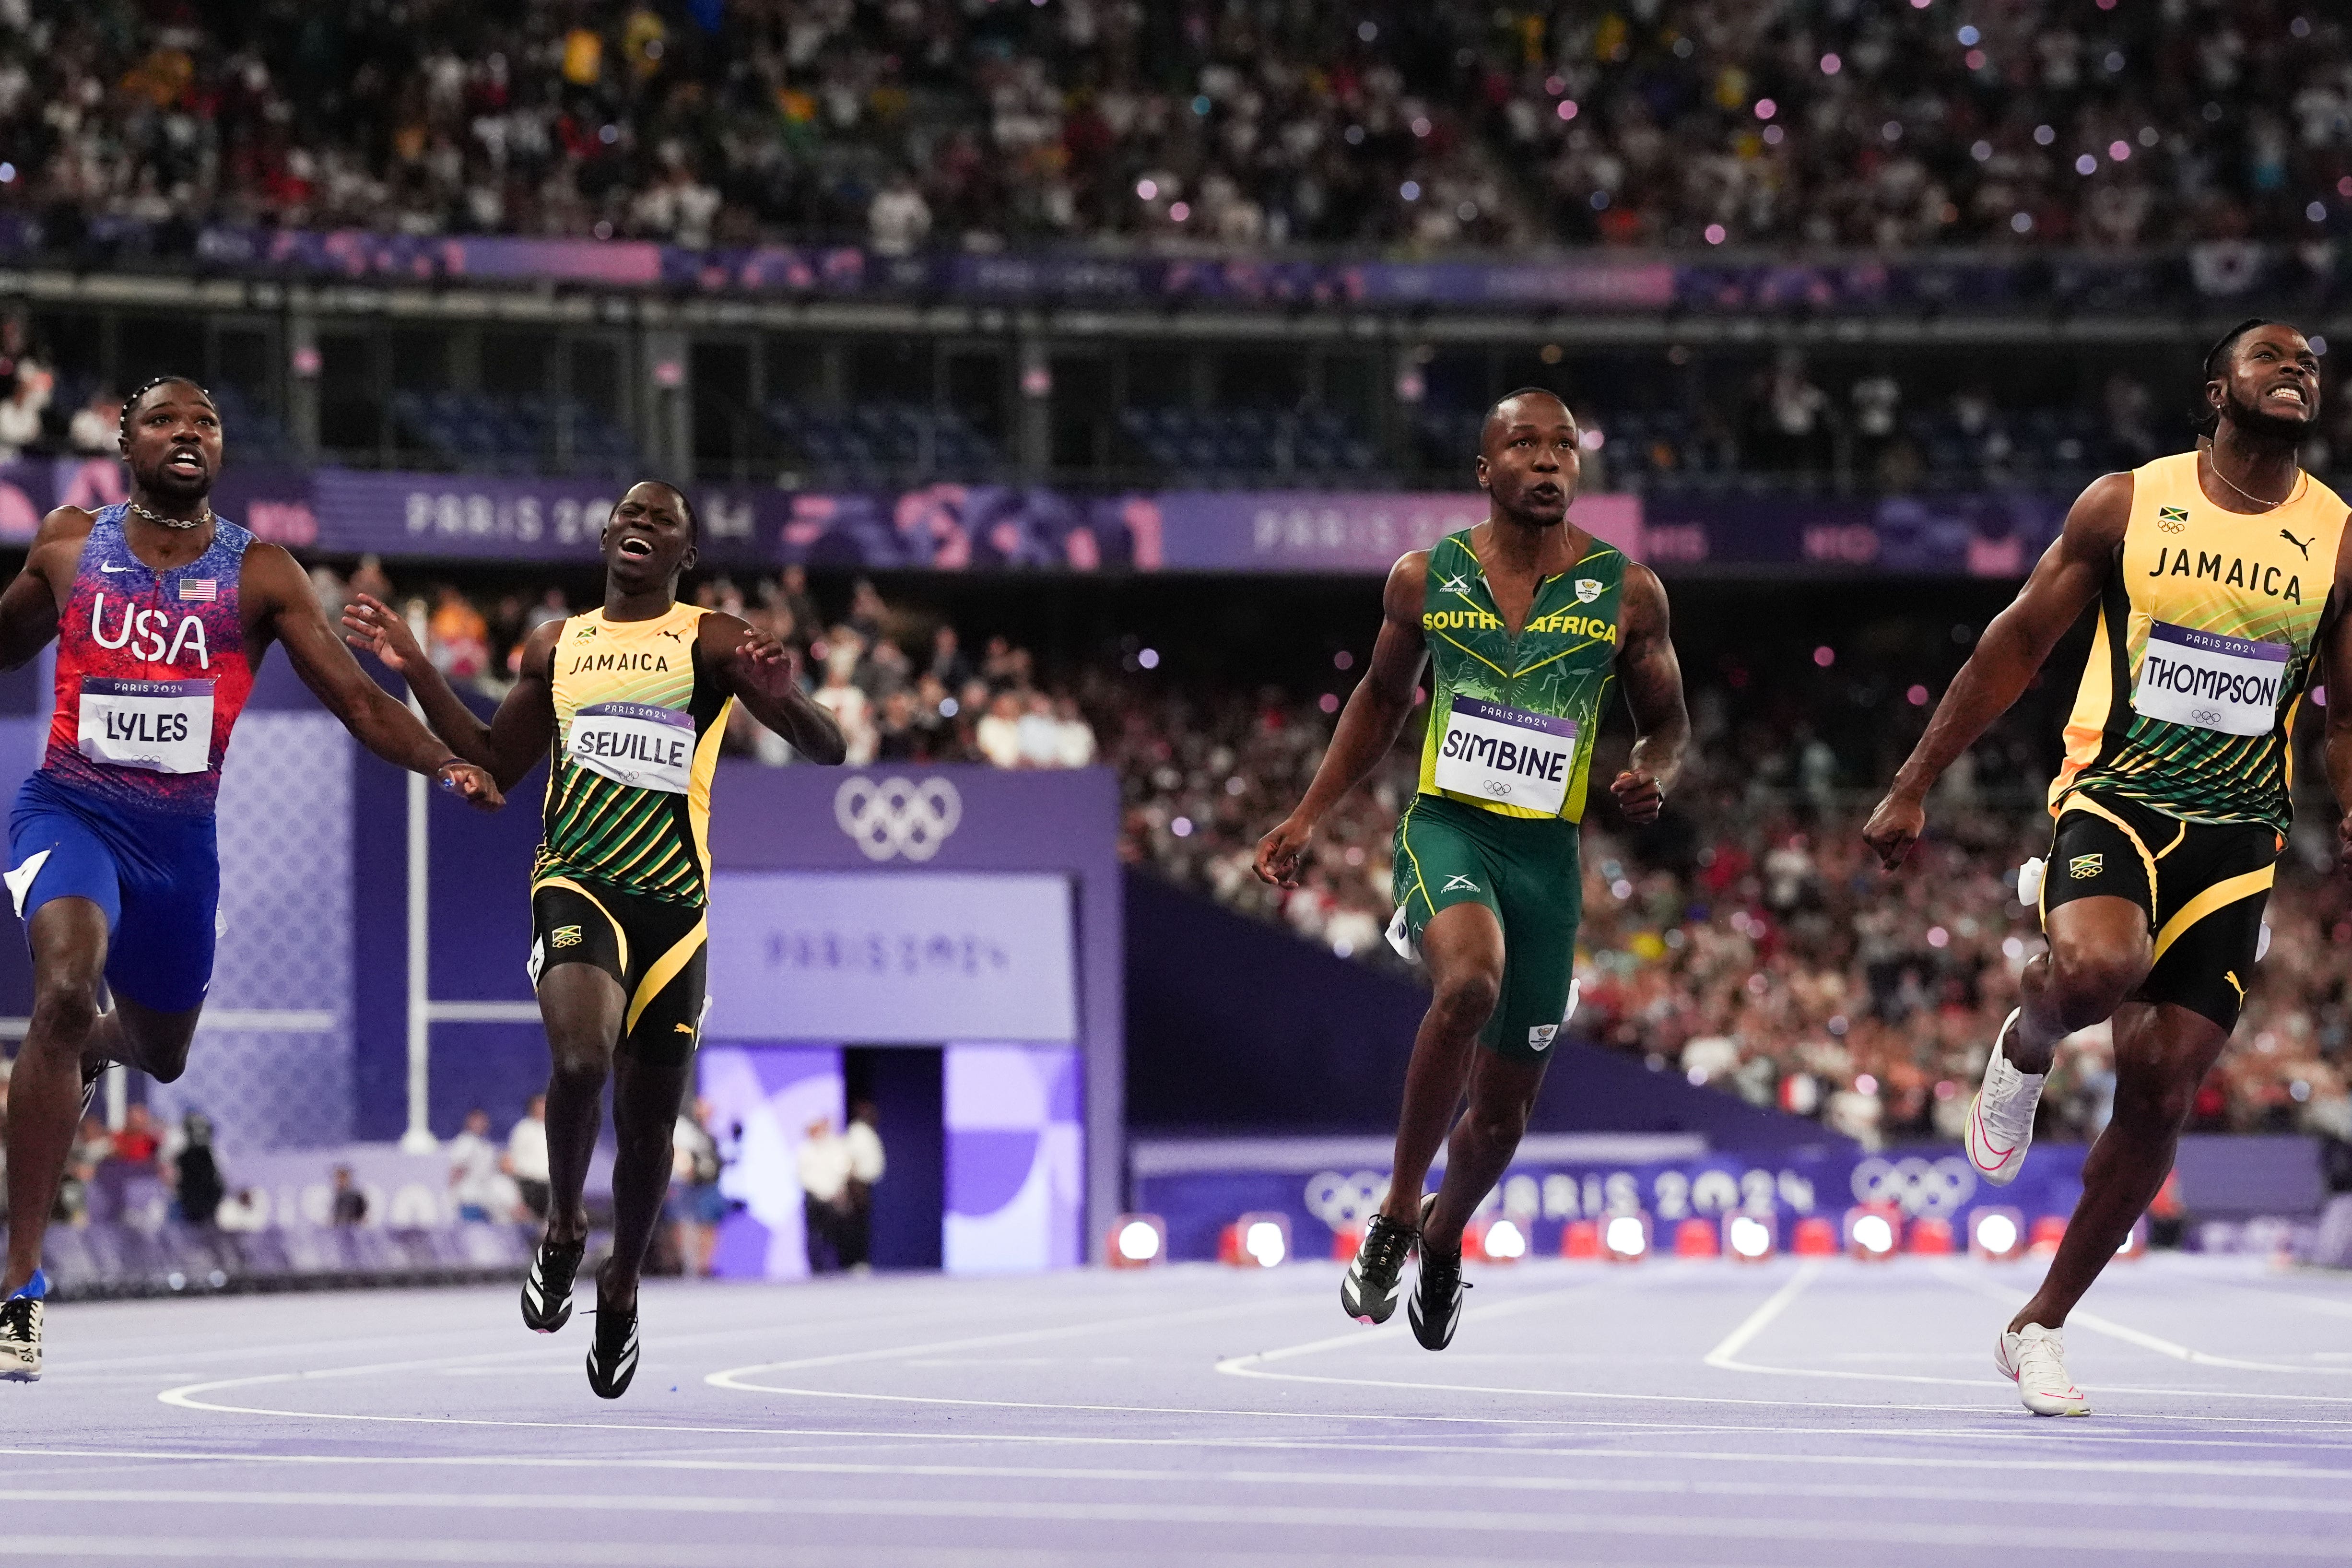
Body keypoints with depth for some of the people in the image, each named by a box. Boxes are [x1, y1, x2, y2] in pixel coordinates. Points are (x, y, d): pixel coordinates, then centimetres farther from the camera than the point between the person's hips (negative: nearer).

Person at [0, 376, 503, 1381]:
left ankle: (97, 1044, 63)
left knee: (161, 1053, 20)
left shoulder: (258, 575, -1)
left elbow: (359, 701, -5)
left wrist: (448, 767, -20)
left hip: (180, 836, 3)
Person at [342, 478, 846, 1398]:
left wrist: (787, 699, -29)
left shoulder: (712, 642, 0)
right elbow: (495, 767, 21)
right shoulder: (557, 648, 12)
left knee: (649, 1122, 9)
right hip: (577, 882, 1)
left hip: (674, 901, -1)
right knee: (581, 1057, -28)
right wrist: (416, 672, 14)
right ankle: (562, 1226, -2)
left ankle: (623, 1284, 34)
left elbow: (827, 751, -7)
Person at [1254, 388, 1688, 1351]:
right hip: (1446, 828, -2)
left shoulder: (1626, 592, -1)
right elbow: (1383, 698, 17)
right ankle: (1396, 1214, -18)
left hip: (1548, 854, 2)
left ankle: (1444, 1236, 44)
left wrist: (1653, 778, -12)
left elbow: (1667, 722, 11)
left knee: (1503, 1111, 9)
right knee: (1470, 981, -35)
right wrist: (1307, 819, 14)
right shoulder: (1425, 578, 1)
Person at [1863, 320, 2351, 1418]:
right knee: (2096, 967, -35)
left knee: (2159, 1098, -1)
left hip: (2237, 840, 2)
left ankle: (2039, 1328, 15)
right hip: (2114, 800, -2)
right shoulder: (2128, 503, 0)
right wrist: (1914, 787, 3)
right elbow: (2017, 646, 5)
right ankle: (2024, 1048, 2)